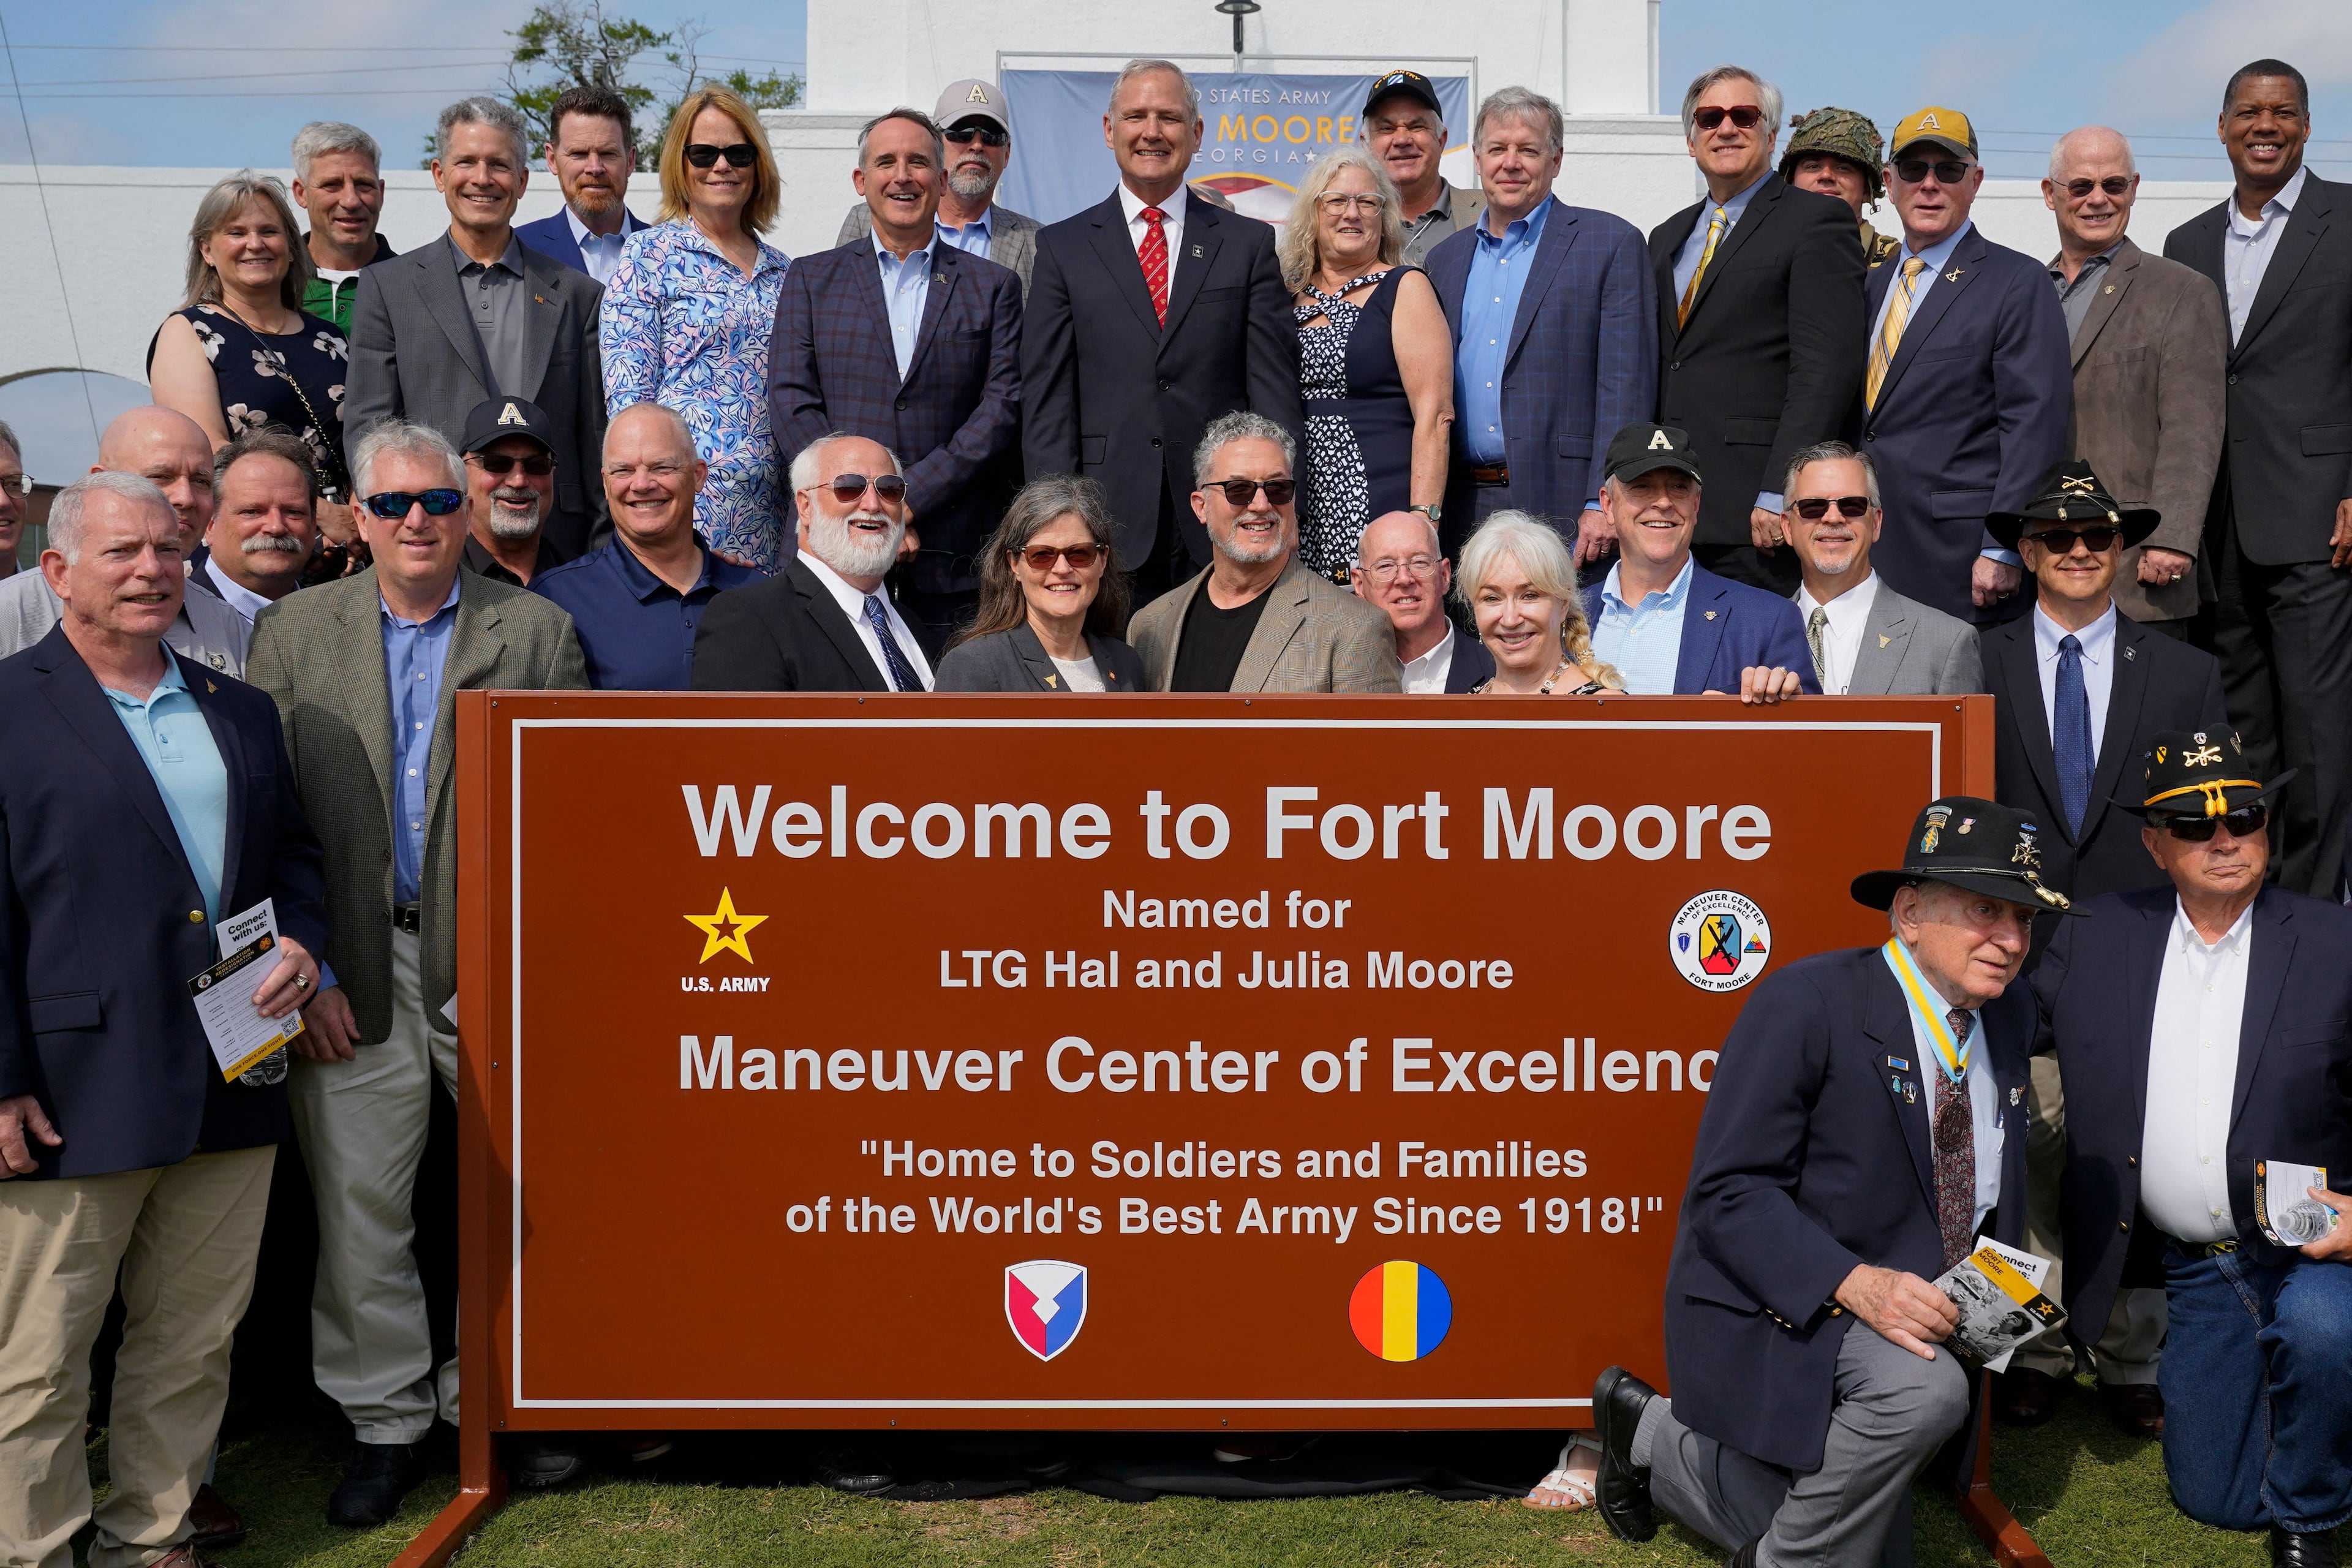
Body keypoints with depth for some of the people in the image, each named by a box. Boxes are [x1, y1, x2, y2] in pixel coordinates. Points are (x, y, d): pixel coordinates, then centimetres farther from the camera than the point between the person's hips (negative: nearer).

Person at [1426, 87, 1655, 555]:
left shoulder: (1612, 243, 1)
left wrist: (1604, 506, -14)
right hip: (1463, 513, 4)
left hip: (1565, 513, -4)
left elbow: (1626, 388, -5)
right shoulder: (1446, 258, 17)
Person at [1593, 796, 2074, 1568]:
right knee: (1925, 1390, -35)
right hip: (1773, 1313, -8)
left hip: (1898, 1311, 8)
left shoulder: (2010, 1015, 0)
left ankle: (1658, 1438, 33)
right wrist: (1854, 1283, -36)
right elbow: (1729, 1193, -24)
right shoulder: (1804, 1003, -22)